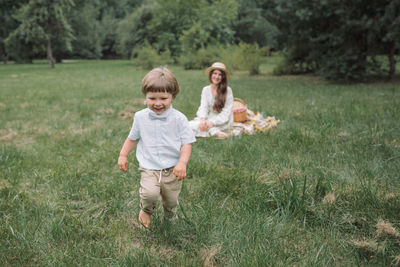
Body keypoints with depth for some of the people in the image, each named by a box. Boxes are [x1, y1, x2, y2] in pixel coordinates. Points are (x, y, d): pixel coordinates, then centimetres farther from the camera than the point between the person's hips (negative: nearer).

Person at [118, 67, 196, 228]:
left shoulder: (179, 119, -9)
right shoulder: (140, 117, -1)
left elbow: (187, 143, -7)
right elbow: (133, 138, 15)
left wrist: (182, 162, -21)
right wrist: (123, 155, 10)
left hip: (172, 169, 0)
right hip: (149, 168, 0)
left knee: (171, 201, 11)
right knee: (149, 194, -24)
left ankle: (169, 218, 48)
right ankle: (147, 210, 13)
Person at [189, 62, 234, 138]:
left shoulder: (227, 90, -8)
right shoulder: (206, 90, 6)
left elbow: (226, 112, -11)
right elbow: (203, 107, -4)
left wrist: (212, 123, -24)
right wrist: (203, 119, -26)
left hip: (223, 123, -5)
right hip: (210, 120, 5)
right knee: (189, 124, -23)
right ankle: (216, 132, -24)